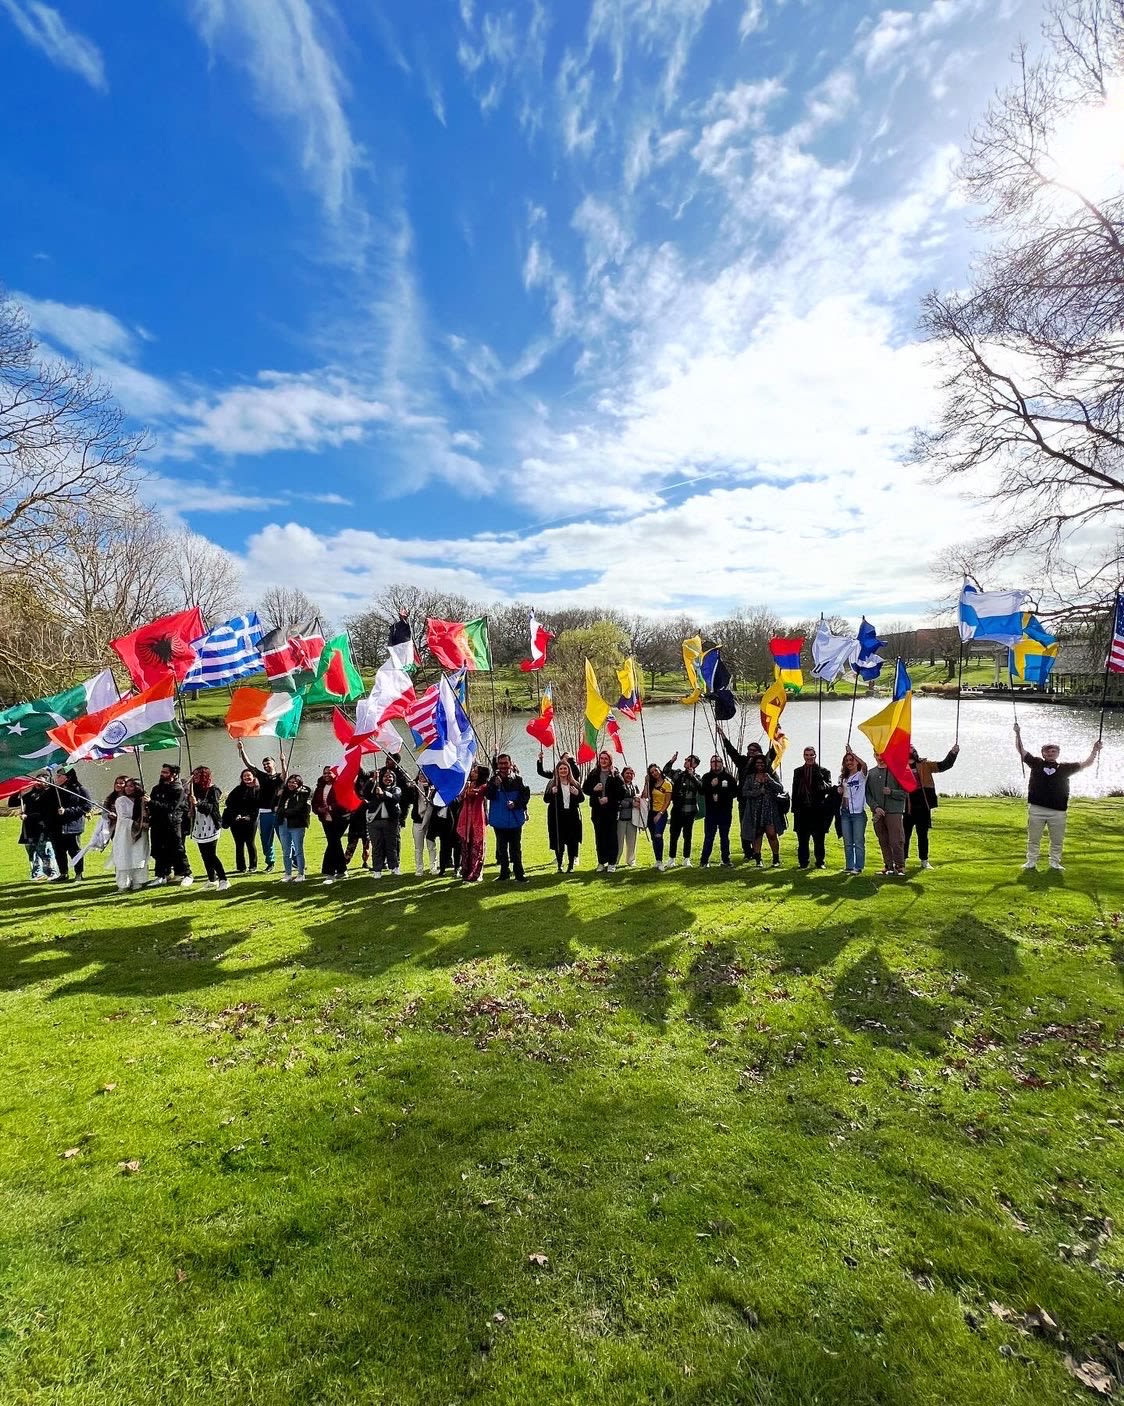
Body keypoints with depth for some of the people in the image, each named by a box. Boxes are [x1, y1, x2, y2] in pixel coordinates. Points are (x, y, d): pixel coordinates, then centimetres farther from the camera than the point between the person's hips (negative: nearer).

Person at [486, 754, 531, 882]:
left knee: (516, 848, 5)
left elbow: (526, 795, -1)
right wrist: (495, 786, -29)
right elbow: (489, 796, -11)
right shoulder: (494, 780, -1)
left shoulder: (518, 779, -2)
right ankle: (504, 872, 23)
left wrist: (516, 803, -16)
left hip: (515, 820, -1)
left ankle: (519, 873, 10)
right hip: (499, 821, 1)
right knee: (501, 848, 12)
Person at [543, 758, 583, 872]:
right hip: (557, 817, -2)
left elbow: (582, 799, 9)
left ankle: (571, 865, 13)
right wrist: (552, 792, -23)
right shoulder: (552, 783, 2)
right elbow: (546, 799, -4)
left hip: (572, 816, 2)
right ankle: (559, 865, 12)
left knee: (572, 841, 2)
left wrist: (577, 793, -11)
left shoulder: (574, 783, 9)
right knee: (558, 842, 0)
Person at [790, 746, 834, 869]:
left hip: (818, 810, -2)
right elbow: (794, 791, 12)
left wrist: (823, 785, -29)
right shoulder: (798, 771, 13)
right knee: (802, 839, 6)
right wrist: (795, 808, 5)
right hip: (802, 810, 3)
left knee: (819, 838, 3)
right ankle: (803, 862, 15)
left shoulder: (823, 771, 4)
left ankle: (820, 862, 15)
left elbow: (829, 788, -6)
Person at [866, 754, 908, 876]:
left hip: (894, 812, -3)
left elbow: (905, 793, -2)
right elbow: (867, 794, 7)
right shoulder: (870, 773, 10)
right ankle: (888, 867, 16)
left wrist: (891, 792, -18)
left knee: (896, 841, -6)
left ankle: (900, 867, 4)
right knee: (883, 842, 8)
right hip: (878, 813, 4)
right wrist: (875, 807, -6)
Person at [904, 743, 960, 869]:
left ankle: (924, 861, 22)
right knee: (905, 834, 6)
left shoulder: (924, 765, 6)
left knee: (923, 835, 12)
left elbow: (944, 765, 2)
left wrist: (953, 753, -10)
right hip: (907, 807, -2)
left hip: (923, 807, 2)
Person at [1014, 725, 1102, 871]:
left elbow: (1085, 764, 13)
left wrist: (1095, 750, 4)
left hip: (1058, 811, 1)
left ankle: (1055, 863, 24)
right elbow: (1021, 750, 6)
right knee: (1033, 839, 6)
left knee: (1057, 840, 10)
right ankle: (1031, 862, 16)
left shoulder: (1065, 767, 11)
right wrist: (1018, 734, -1)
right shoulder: (1036, 763, 7)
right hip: (1036, 809, -1)